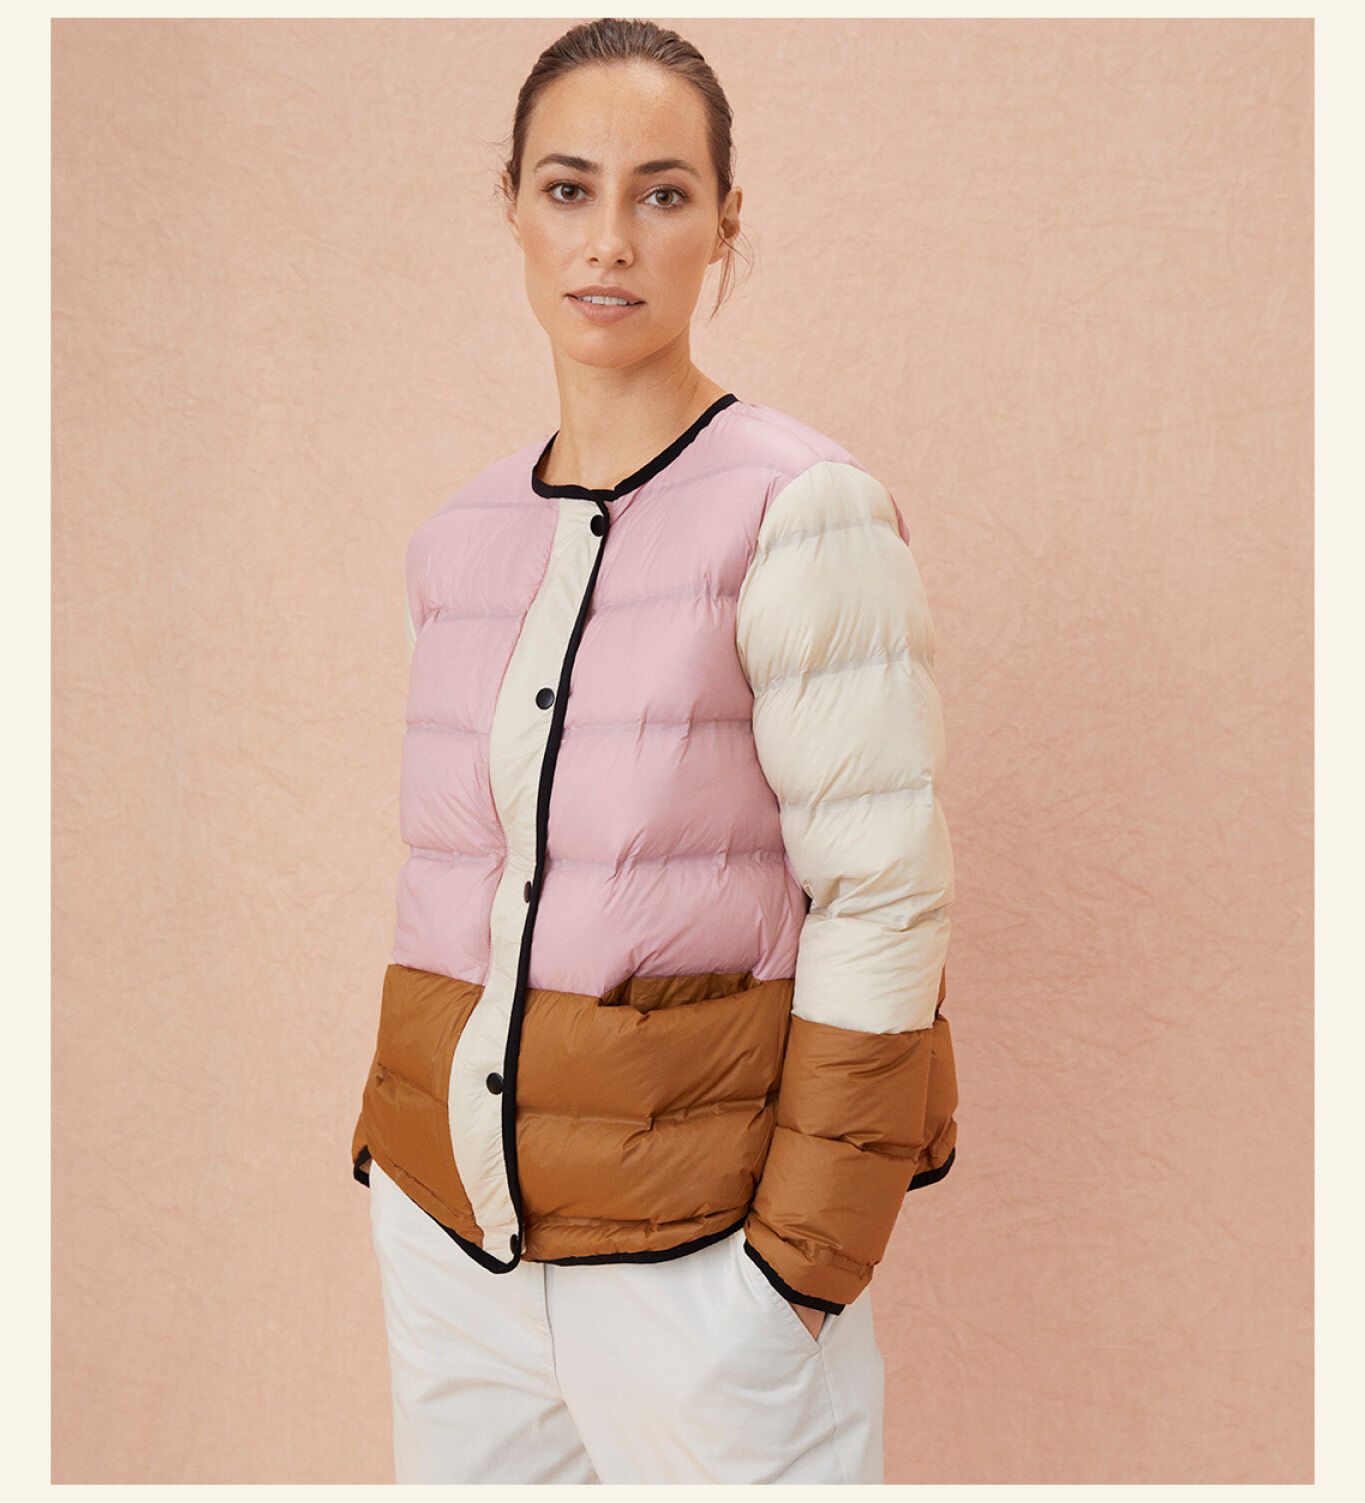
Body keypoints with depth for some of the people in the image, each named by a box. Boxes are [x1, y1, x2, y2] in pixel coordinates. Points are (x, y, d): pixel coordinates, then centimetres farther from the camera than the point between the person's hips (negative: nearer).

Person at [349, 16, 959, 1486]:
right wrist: (392, 1146, 12)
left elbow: (884, 897, -13)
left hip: (690, 1236, -5)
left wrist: (802, 1254, -13)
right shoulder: (456, 539, 6)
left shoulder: (803, 512, -12)